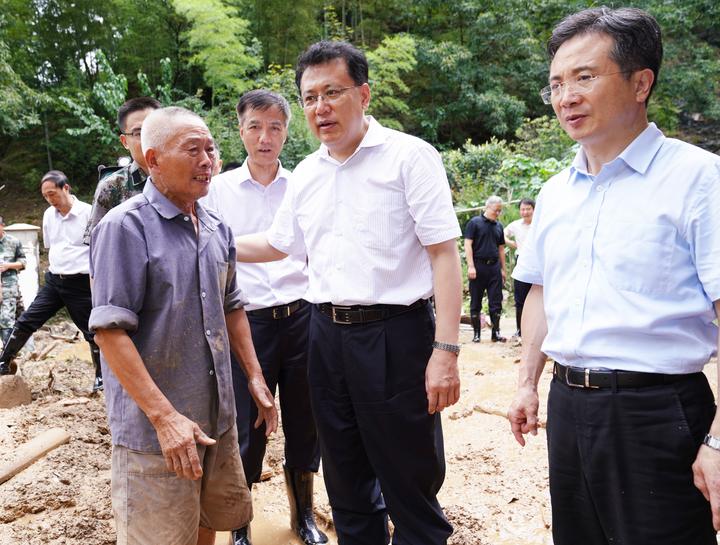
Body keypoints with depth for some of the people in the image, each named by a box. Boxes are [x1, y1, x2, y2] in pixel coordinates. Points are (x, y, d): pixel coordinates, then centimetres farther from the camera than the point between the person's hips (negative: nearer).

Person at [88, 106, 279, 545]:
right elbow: (110, 331, -19)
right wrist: (164, 416, -22)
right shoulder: (126, 226, -15)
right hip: (153, 430, -7)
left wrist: (255, 377, 14)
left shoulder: (217, 228, 8)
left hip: (218, 419, 7)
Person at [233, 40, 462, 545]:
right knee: (347, 483, 18)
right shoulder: (306, 173, 11)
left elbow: (444, 253, -12)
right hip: (327, 336, 6)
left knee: (411, 485, 3)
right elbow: (278, 244, 24)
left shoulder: (409, 156, -7)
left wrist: (446, 349, -19)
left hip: (395, 335, -6)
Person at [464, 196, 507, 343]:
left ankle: (496, 333, 10)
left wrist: (503, 269, 13)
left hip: (494, 267, 5)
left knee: (496, 302, 3)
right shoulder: (474, 223, -2)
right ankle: (476, 333, 11)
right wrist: (471, 266, -15)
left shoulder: (499, 226, 14)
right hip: (478, 266, -4)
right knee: (476, 303, 4)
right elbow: (468, 245, -8)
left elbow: (501, 248, 18)